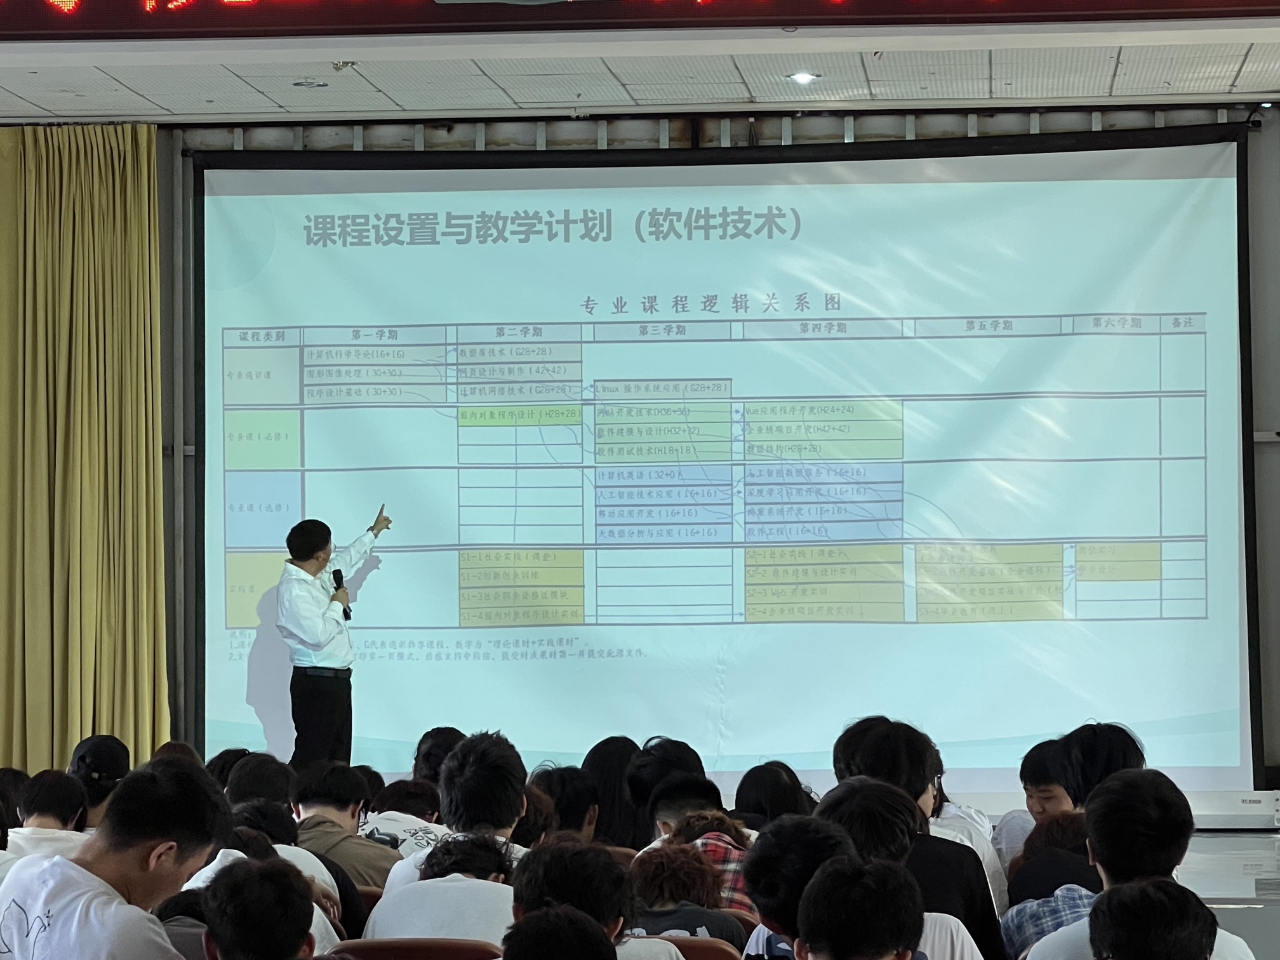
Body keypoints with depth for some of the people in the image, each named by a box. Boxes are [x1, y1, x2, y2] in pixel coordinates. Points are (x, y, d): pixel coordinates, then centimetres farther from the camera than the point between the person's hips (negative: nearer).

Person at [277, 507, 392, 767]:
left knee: (338, 761, 11)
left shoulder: (320, 575, 9)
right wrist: (338, 605, -13)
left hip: (336, 681, 10)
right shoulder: (294, 590, -20)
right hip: (316, 685, -10)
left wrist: (373, 532, 41)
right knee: (310, 761, -12)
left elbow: (346, 559, 30)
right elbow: (318, 635, -29)